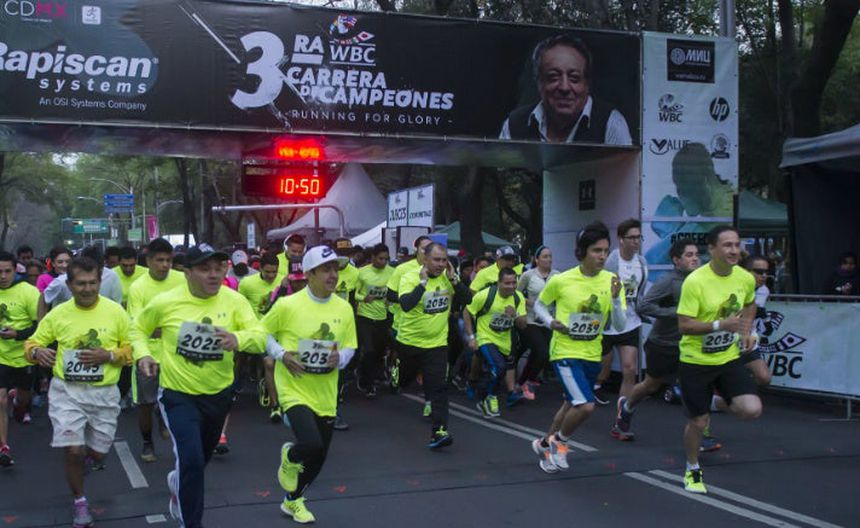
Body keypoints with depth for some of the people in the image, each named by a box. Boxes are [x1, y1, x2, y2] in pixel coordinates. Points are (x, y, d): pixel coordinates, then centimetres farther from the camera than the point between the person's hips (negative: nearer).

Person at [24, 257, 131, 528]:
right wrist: (37, 351, -17)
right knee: (72, 451, -10)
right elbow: (32, 343, 7)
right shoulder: (58, 314, -3)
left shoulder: (115, 311, -6)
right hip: (66, 391, 0)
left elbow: (132, 348, 0)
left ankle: (90, 451, 49)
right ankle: (80, 502, 16)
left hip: (104, 393, 0)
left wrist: (108, 355, -19)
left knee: (98, 454, 9)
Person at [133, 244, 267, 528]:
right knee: (191, 459, -17)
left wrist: (237, 339, -44)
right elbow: (138, 328, 4)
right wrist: (143, 354, -14)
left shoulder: (234, 300, -13)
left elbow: (260, 337, -23)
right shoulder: (165, 302, -14)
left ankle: (178, 481, 60)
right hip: (178, 394, -3)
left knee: (203, 456, 25)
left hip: (219, 394, 3)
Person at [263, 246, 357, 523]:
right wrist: (282, 355, -16)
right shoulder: (287, 305, -13)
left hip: (326, 395, 5)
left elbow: (350, 346, 10)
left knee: (319, 457, 13)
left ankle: (293, 500, 41)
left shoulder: (344, 309, 0)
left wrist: (340, 358, -13)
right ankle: (289, 457, 14)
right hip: (294, 390, -5)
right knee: (311, 445, -25)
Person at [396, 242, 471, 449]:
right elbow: (406, 305, -31)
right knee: (402, 380, 21)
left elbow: (467, 299, -6)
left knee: (438, 387, -11)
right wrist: (423, 281, -30)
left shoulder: (447, 277, -2)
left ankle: (439, 430, -14)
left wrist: (453, 278, -16)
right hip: (409, 341, -1)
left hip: (437, 343, 1)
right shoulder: (410, 277, -16)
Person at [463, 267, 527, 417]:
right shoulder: (485, 295, -22)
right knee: (499, 367, -25)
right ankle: (488, 400, -6)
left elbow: (523, 325, -6)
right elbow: (466, 313, -10)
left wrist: (515, 315, -28)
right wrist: (471, 337, -13)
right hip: (486, 339, -6)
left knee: (509, 366, 23)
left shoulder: (518, 298, -8)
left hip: (504, 341, 6)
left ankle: (512, 393, 49)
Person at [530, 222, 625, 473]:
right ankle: (559, 441, 8)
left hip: (592, 355, 5)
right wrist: (551, 322, -14)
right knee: (586, 406, -20)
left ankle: (545, 444, 45)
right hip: (565, 352, -5)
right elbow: (539, 305, 5)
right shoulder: (561, 281, -13)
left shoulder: (611, 281, -6)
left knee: (572, 405, 21)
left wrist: (616, 297, -25)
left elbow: (620, 325, -8)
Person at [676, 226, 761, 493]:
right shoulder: (695, 281, -20)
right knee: (698, 422, 4)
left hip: (729, 358, 4)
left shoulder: (746, 278, -3)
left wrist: (746, 331, 4)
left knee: (752, 410, -14)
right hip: (695, 361, -4)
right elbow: (684, 325, -20)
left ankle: (721, 402, 21)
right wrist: (721, 325, -30)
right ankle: (692, 470, 31)